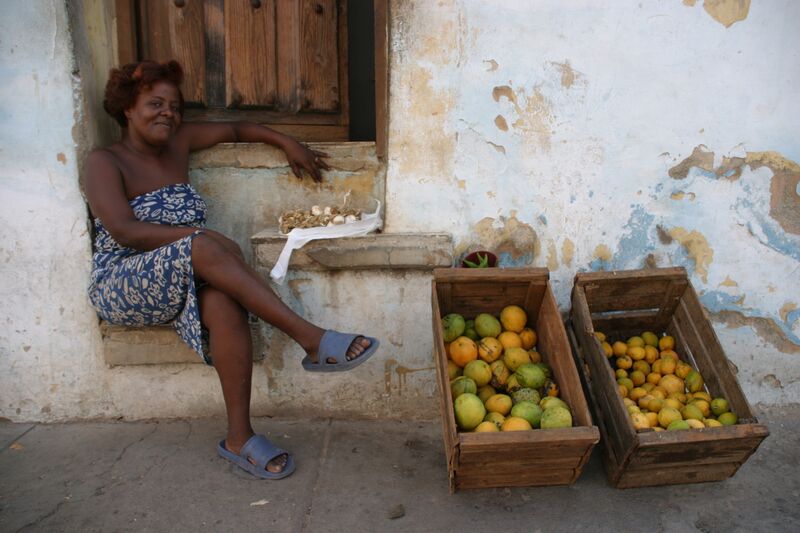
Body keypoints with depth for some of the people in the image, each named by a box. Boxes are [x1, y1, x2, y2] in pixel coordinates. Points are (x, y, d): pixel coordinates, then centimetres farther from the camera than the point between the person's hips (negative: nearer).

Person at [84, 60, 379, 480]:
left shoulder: (178, 142, 12)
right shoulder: (104, 163, -5)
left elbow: (236, 129, 23)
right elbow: (124, 230, -19)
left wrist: (288, 144, 14)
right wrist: (202, 235, -23)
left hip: (183, 282, 5)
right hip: (122, 287, -5)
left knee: (225, 306, -32)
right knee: (207, 248, -35)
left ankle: (239, 437, -27)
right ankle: (312, 339, -37)